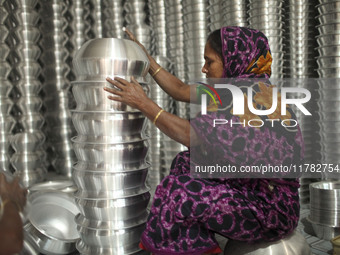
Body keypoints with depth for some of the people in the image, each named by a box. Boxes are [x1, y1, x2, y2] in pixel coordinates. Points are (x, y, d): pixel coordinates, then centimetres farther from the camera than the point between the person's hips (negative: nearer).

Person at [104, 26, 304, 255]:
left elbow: (193, 136, -28)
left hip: (272, 208, -9)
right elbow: (181, 90, 13)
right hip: (249, 188, 9)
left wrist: (144, 103, -21)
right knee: (185, 163, 12)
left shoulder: (257, 96, -23)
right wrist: (146, 59, 14)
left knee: (177, 194, -19)